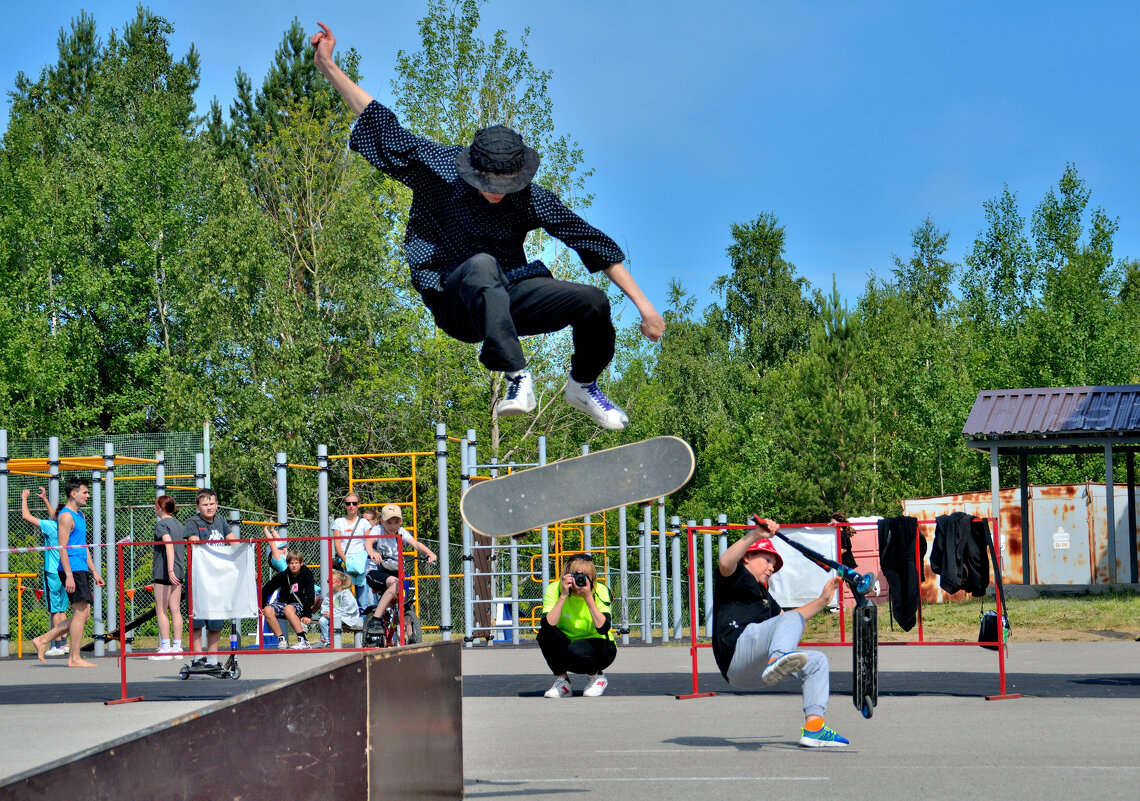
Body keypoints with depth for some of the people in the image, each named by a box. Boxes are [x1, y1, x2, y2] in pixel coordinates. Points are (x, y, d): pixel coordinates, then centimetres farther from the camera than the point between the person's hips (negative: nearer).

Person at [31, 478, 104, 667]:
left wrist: (94, 571, 22)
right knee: (81, 613, -9)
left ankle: (43, 640, 14)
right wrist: (69, 575, -22)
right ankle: (74, 658, -4)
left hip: (82, 569, 10)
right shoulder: (66, 516, -10)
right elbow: (62, 548, -16)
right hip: (72, 570, -10)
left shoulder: (80, 516, 20)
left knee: (83, 615, 8)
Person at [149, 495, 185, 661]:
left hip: (163, 572, -8)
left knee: (161, 610, -2)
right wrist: (174, 570, 19)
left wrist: (170, 570, -28)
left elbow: (169, 546, -22)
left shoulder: (161, 524, -9)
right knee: (175, 610, 7)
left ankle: (165, 648, -4)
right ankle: (177, 647, 6)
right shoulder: (177, 523, 15)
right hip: (179, 572, 8)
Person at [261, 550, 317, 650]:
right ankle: (282, 639, -19)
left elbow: (309, 596, -13)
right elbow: (267, 589, 10)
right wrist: (262, 606, 1)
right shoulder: (283, 575, 1)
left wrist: (307, 615, -21)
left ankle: (303, 640, -40)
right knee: (267, 610, -25)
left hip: (299, 605, -4)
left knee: (288, 609, -38)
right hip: (283, 603, 4)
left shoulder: (307, 574, -7)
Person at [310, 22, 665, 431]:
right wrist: (328, 67, -10)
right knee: (481, 265, -38)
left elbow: (592, 242, -5)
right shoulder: (437, 168, -8)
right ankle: (517, 377, -40)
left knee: (593, 302, -19)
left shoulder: (531, 198, -6)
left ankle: (582, 385, 14)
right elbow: (380, 123, -6)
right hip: (453, 302, -3)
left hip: (510, 295, 3)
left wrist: (643, 304, -8)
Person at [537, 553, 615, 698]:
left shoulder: (600, 591, -16)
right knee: (546, 633, -27)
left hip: (598, 646, -2)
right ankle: (562, 681, -7)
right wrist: (563, 595, -32)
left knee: (577, 650, -35)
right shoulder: (555, 589, -14)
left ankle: (597, 677, 0)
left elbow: (603, 628, -29)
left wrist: (588, 597, -32)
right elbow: (547, 625, -29)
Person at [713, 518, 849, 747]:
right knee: (793, 618, -23)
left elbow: (785, 619, 38)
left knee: (817, 661, 15)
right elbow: (725, 563, -14)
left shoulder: (763, 594, 37)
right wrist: (756, 535, -25)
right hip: (736, 651, -9)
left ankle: (813, 727, -5)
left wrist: (822, 600, 31)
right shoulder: (737, 576, 10)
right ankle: (777, 660, -57)